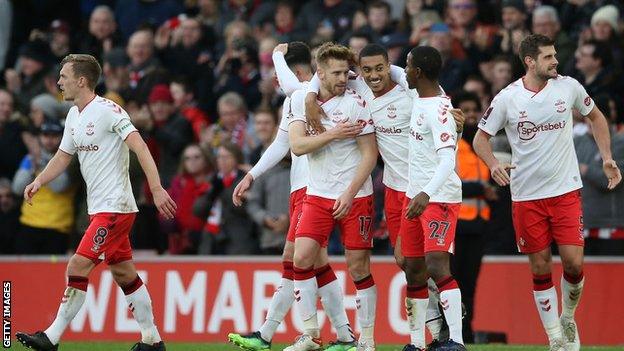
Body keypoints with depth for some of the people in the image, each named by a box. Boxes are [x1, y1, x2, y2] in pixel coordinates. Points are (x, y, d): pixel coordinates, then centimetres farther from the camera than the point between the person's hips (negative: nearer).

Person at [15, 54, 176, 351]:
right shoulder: (74, 116, 11)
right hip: (98, 207, 9)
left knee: (78, 267, -12)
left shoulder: (108, 111, -16)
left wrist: (156, 189, -29)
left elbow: (140, 148, -21)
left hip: (114, 207, -9)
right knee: (124, 273, 12)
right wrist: (39, 181, 4)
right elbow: (63, 156, 21)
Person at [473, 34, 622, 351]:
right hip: (526, 195, -1)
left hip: (566, 191, 1)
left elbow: (595, 116, 16)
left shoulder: (569, 87, -2)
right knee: (541, 269, 3)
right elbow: (481, 137, 3)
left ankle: (568, 319, 20)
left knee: (573, 263, -8)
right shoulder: (507, 99, -7)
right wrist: (493, 164, -17)